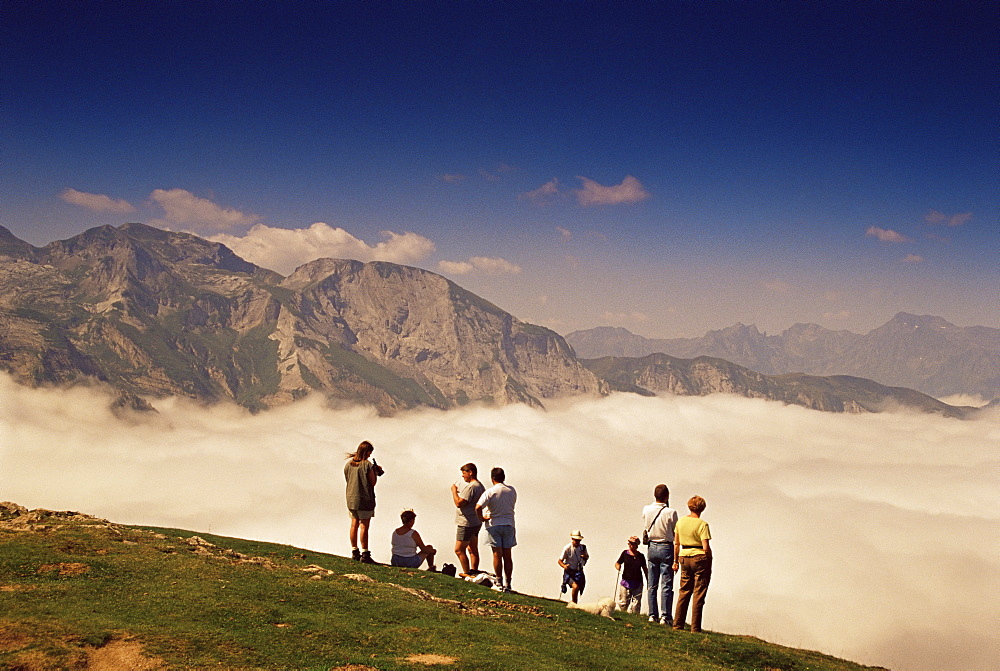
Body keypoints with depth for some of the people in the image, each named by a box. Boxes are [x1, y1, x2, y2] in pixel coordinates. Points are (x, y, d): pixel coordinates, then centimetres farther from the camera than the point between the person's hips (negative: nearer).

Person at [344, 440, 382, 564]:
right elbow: (373, 482, -11)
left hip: (351, 499, 6)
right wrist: (376, 472, 7)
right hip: (364, 500, -6)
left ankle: (354, 552, 18)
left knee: (354, 525, 13)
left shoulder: (348, 464, 5)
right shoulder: (367, 465, -14)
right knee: (364, 526, -3)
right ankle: (364, 554, -1)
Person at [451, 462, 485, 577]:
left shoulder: (471, 487, -20)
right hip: (476, 522, 10)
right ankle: (474, 571, 18)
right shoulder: (480, 486, 12)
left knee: (459, 550, -5)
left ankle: (467, 573, -4)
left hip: (467, 523, -10)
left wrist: (454, 491, -10)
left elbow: (459, 503, -23)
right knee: (473, 549, 15)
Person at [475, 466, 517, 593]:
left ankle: (499, 583, 0)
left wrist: (482, 518, -4)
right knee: (507, 555, 7)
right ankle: (507, 584, 9)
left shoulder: (490, 492, -12)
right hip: (509, 524, 3)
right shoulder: (512, 490, 2)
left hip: (494, 525, -3)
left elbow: (478, 507, -20)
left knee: (497, 554, 0)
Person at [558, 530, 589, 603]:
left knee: (580, 587, 2)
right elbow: (560, 560, -8)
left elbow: (587, 556, 14)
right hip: (569, 571, -4)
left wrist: (585, 557, -12)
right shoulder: (567, 548, -14)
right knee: (575, 587, -24)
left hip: (579, 572, 4)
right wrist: (564, 566, -30)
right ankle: (574, 603, -5)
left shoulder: (583, 547, -3)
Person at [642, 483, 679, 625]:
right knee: (666, 585, -1)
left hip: (652, 547, 4)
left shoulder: (646, 510, -3)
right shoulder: (671, 512, -14)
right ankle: (665, 616, -3)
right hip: (666, 548, -4)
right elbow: (676, 533, -5)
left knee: (652, 585, 10)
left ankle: (653, 615, 12)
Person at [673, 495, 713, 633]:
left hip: (684, 558, 5)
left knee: (684, 592, 14)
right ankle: (695, 628, 4)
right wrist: (710, 560, -1)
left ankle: (678, 624, 15)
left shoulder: (680, 521, 4)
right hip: (700, 559, -5)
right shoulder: (702, 524, -12)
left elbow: (676, 543, 9)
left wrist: (676, 560, 18)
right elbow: (706, 547, -16)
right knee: (698, 594, 2)